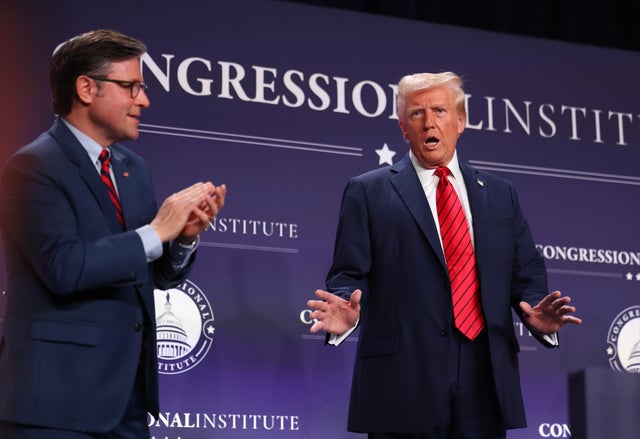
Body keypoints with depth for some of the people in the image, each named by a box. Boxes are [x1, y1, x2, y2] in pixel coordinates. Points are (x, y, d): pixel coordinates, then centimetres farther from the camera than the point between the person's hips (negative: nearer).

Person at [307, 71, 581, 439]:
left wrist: (538, 316, -7)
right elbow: (350, 275, 0)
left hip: (486, 385, 3)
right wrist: (346, 312, -21)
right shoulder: (368, 192, 6)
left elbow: (526, 274, 14)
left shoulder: (501, 195, 16)